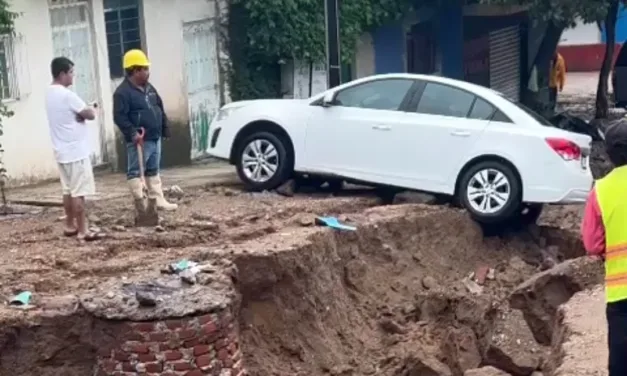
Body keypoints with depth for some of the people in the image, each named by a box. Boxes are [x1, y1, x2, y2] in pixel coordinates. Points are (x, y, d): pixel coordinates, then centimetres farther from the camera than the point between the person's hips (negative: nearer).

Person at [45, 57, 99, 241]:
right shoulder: (67, 95, -19)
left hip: (62, 150, 9)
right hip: (75, 151, -9)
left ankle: (70, 225, 24)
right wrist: (89, 109, 5)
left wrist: (82, 111, 0)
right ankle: (82, 230, -3)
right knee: (78, 192, -5)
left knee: (68, 190, 16)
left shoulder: (50, 93, 11)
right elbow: (90, 114, -14)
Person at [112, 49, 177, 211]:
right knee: (135, 172, -4)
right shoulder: (123, 92, -14)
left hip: (155, 138, 9)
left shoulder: (149, 88, 14)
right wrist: (132, 133, -29)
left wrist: (165, 129, 15)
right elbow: (119, 117, -21)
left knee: (153, 170, 15)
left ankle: (159, 201, 21)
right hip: (139, 141, -9)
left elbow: (160, 109, 21)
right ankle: (140, 204, -4)